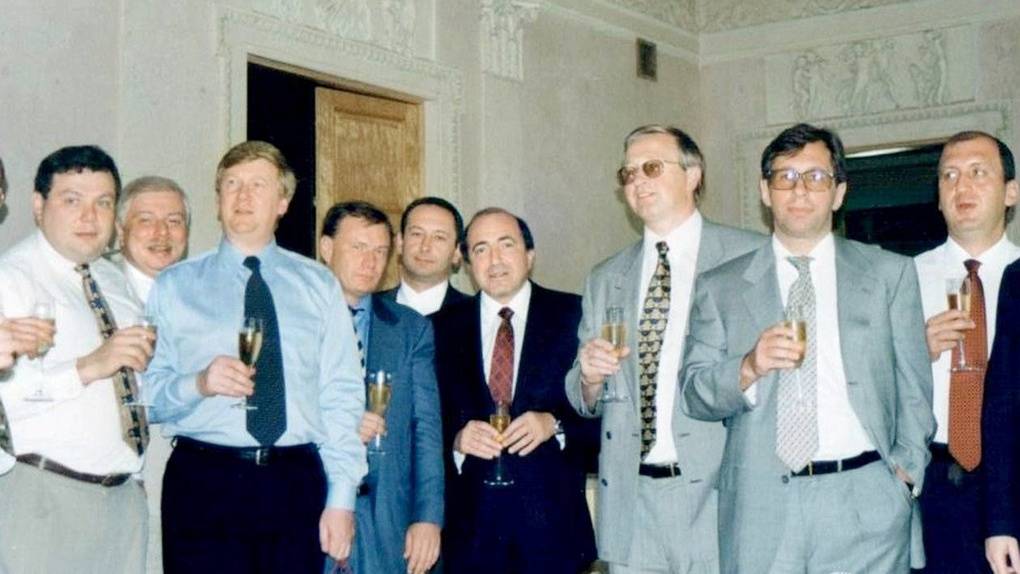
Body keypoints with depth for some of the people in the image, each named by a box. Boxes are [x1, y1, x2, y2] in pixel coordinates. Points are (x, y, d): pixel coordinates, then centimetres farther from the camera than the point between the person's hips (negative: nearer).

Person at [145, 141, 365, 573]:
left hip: (296, 485, 1)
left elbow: (341, 396, 5)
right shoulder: (174, 286, 7)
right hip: (203, 483, -1)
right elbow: (144, 395, 3)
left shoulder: (319, 285, 10)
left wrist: (341, 498, -2)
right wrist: (197, 384, -17)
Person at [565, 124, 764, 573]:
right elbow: (585, 402, 15)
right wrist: (590, 378, -4)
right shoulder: (605, 280, 15)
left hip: (718, 490, -4)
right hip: (629, 499, 4)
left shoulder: (751, 259, 0)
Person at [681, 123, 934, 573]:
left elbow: (914, 392, 8)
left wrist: (906, 473, -2)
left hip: (866, 506, 0)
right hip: (759, 509, 0)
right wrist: (748, 368, -13)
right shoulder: (719, 287, 8)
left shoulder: (890, 274, 9)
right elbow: (693, 395, 3)